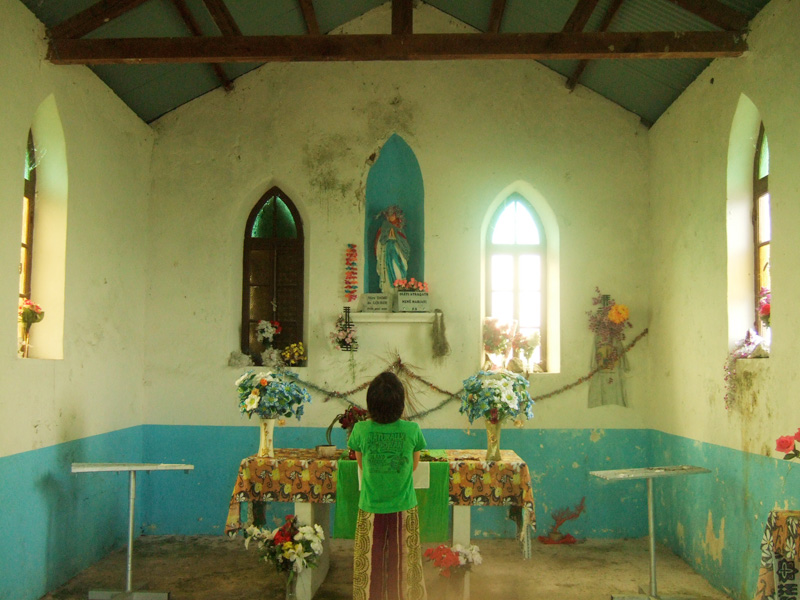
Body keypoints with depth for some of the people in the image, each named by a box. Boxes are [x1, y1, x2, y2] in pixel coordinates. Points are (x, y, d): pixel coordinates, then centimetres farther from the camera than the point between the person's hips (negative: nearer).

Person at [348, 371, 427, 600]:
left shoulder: (361, 430, -13)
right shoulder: (412, 430, -13)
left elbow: (361, 464, 4)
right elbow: (414, 465, 3)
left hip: (371, 511, 0)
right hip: (404, 510, 0)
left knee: (369, 567, 14)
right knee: (403, 567, 15)